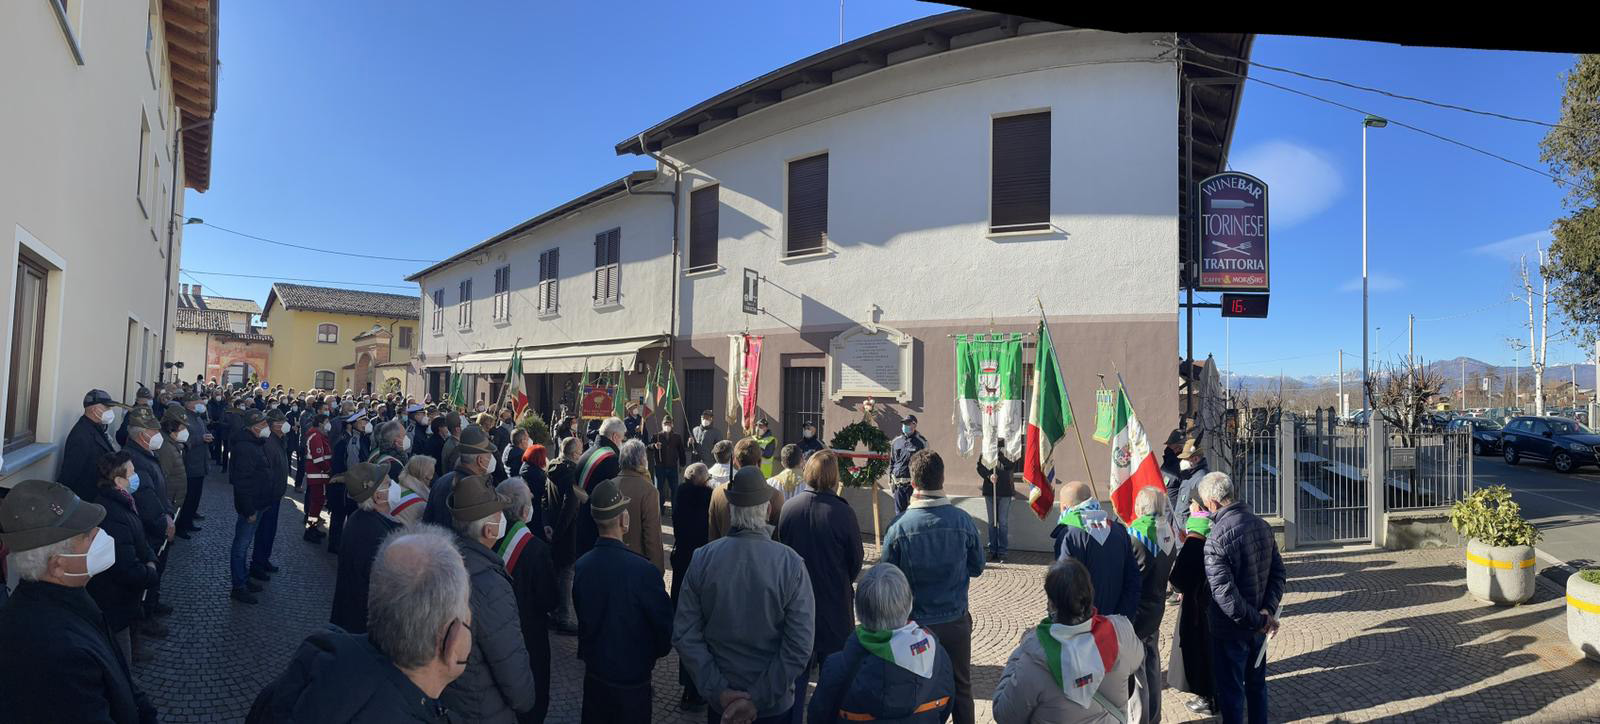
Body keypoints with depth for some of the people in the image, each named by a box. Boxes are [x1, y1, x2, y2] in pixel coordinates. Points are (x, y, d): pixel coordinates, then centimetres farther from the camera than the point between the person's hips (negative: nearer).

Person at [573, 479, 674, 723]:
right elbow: (664, 623, -16)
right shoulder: (643, 571, -27)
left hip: (593, 671, 5)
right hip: (631, 678, -5)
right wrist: (655, 652, 5)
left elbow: (582, 616, 4)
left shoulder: (581, 566, -11)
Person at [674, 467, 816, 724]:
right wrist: (759, 700, -15)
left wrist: (718, 691, -10)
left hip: (720, 702, 1)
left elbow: (684, 635, -12)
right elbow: (800, 646, -20)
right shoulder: (791, 563, -18)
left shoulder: (702, 558, -13)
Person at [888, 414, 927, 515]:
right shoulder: (895, 442, 10)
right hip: (898, 484, 4)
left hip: (914, 484, -4)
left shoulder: (921, 442, -2)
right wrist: (891, 480, 13)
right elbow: (891, 462, 18)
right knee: (899, 512, 10)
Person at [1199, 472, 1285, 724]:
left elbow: (1224, 593, -28)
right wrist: (1268, 609, -6)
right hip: (1259, 627, 7)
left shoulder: (1216, 538, -26)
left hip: (1231, 631, -7)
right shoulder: (1262, 525, -3)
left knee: (1230, 692, 9)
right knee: (1257, 684, 24)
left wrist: (1257, 621, -17)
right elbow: (1278, 571, 2)